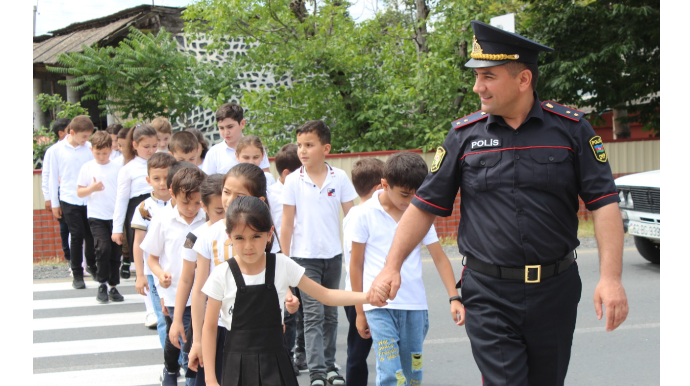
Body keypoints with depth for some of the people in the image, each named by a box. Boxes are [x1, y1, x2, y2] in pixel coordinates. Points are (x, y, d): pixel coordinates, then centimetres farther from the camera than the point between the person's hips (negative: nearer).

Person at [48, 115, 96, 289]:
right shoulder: (58, 150, -1)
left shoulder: (90, 148, 0)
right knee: (76, 236, -1)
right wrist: (54, 203, 7)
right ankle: (77, 274, 10)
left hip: (90, 199, 1)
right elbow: (53, 177, 6)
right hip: (69, 200, -1)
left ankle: (91, 265, 32)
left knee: (91, 234, 7)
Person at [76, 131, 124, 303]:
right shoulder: (87, 168, 1)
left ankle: (113, 286, 17)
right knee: (103, 248, -15)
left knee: (115, 251, 5)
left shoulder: (117, 168, 3)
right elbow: (79, 192, 3)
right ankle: (102, 284, 1)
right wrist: (92, 188, -15)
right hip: (96, 216, -2)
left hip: (115, 216, 2)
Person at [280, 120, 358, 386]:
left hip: (333, 254, 2)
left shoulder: (339, 178, -1)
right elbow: (287, 223, 0)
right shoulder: (293, 181, -4)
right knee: (313, 315, -6)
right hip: (304, 256, -2)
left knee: (330, 314, 12)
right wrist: (285, 260, -1)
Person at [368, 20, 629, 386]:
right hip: (489, 292, -1)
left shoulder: (570, 128, -2)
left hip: (555, 288, 1)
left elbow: (604, 202, -5)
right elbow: (425, 205, 6)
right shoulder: (465, 134, 1)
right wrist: (392, 266, -1)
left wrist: (611, 277, -15)